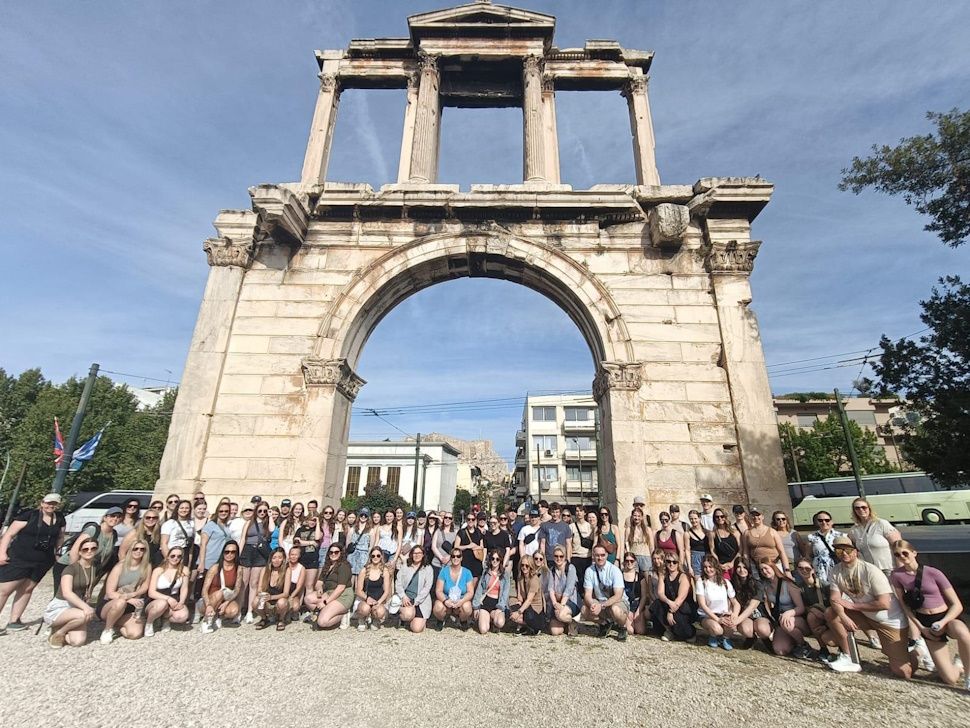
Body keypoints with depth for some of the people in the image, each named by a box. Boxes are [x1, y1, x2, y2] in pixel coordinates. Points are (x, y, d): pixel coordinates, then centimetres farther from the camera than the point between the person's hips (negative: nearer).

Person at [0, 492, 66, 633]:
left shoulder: (59, 519, 7)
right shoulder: (29, 515, -10)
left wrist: (56, 550, 8)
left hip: (42, 562, 5)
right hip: (18, 559, -5)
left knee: (27, 589, 10)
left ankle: (14, 621, 20)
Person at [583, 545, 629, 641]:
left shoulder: (614, 570, -17)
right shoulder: (589, 571, -8)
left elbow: (618, 596, -22)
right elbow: (587, 595, -9)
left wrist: (602, 605, -34)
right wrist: (592, 604, -32)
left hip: (618, 602, -3)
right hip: (599, 602, 4)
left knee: (615, 610, -37)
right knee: (585, 609, -24)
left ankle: (622, 627, -1)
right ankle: (605, 623, 8)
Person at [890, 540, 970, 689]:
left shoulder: (933, 573, -12)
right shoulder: (897, 575, -8)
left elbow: (957, 605, -8)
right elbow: (904, 604, 2)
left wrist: (943, 622, -22)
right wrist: (921, 627, -5)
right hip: (925, 622, 1)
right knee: (950, 679, -8)